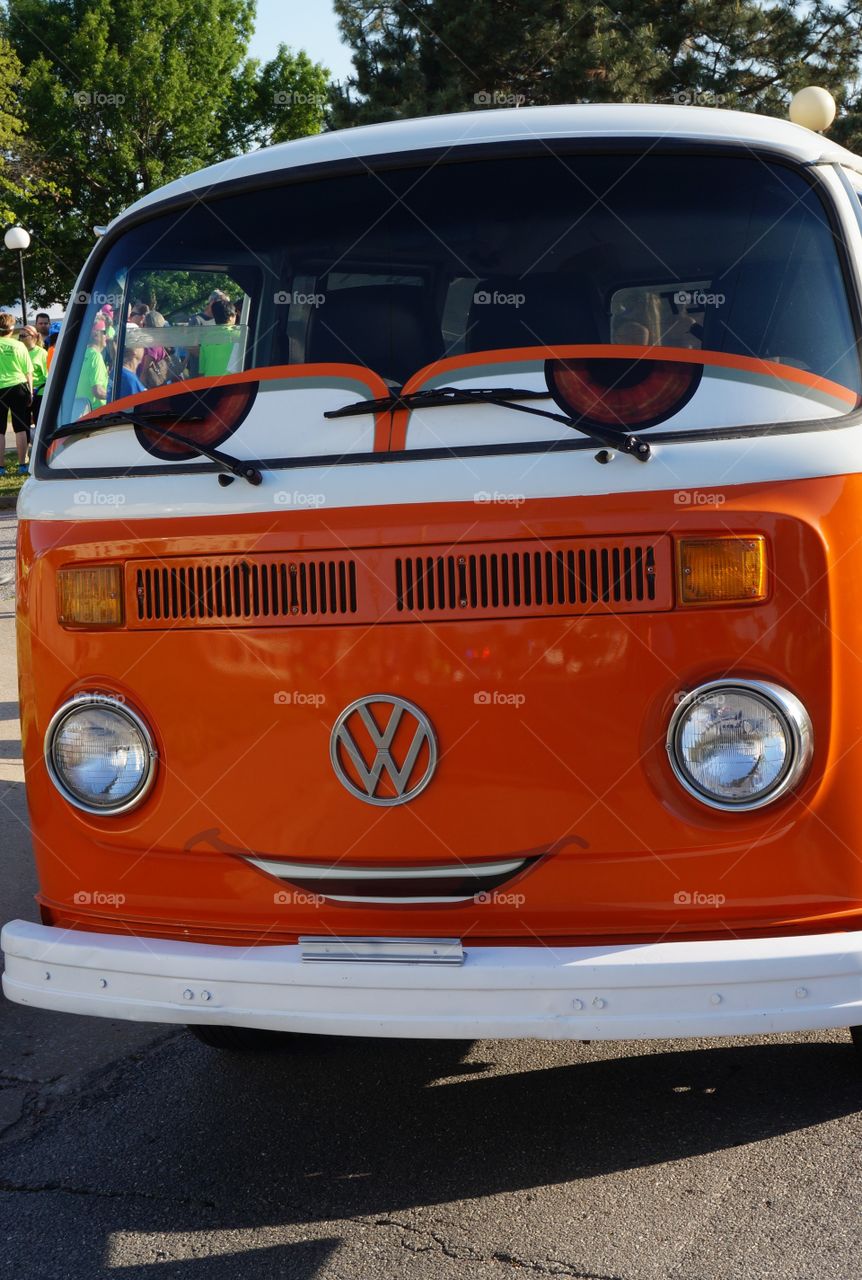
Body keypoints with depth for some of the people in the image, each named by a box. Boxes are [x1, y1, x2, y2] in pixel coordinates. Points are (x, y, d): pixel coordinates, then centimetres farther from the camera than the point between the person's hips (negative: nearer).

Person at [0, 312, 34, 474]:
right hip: (18, 388, 0)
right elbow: (28, 372, 0)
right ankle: (22, 464, 8)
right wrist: (30, 391, 10)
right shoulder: (19, 346, -5)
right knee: (20, 428, 7)